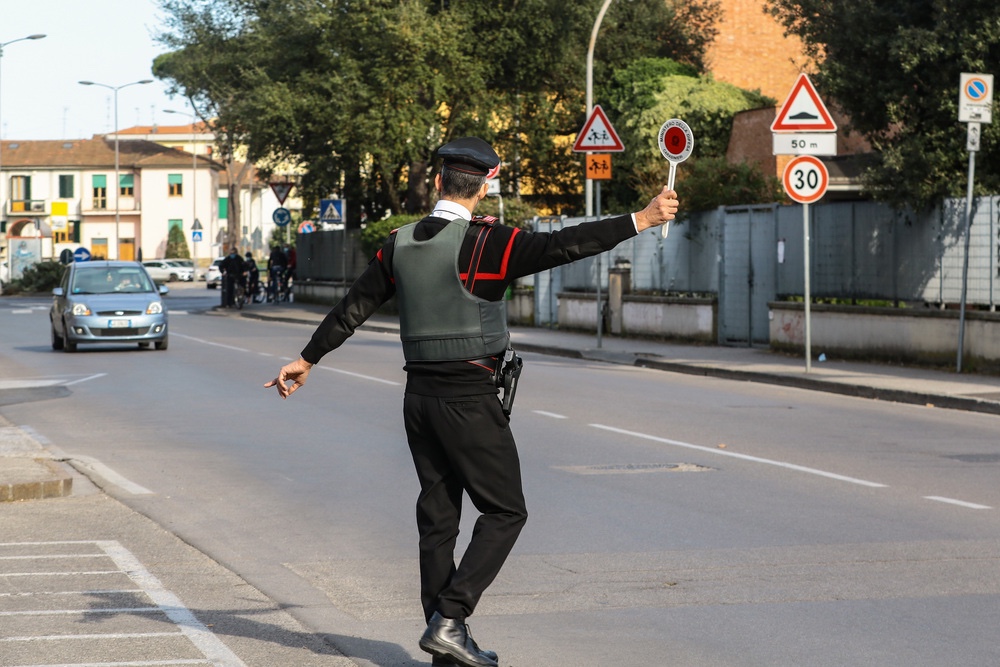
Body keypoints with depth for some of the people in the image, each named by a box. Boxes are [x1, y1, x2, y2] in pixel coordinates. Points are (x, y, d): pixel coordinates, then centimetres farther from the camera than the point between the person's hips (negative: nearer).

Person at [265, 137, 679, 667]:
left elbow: (354, 306, 13)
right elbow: (560, 246, -21)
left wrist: (307, 359, 24)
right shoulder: (483, 243, -14)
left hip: (420, 394, 7)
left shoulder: (400, 244, 6)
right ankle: (448, 619, -8)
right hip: (469, 398, -7)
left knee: (438, 514, 11)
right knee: (505, 511, 2)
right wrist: (642, 220, -19)